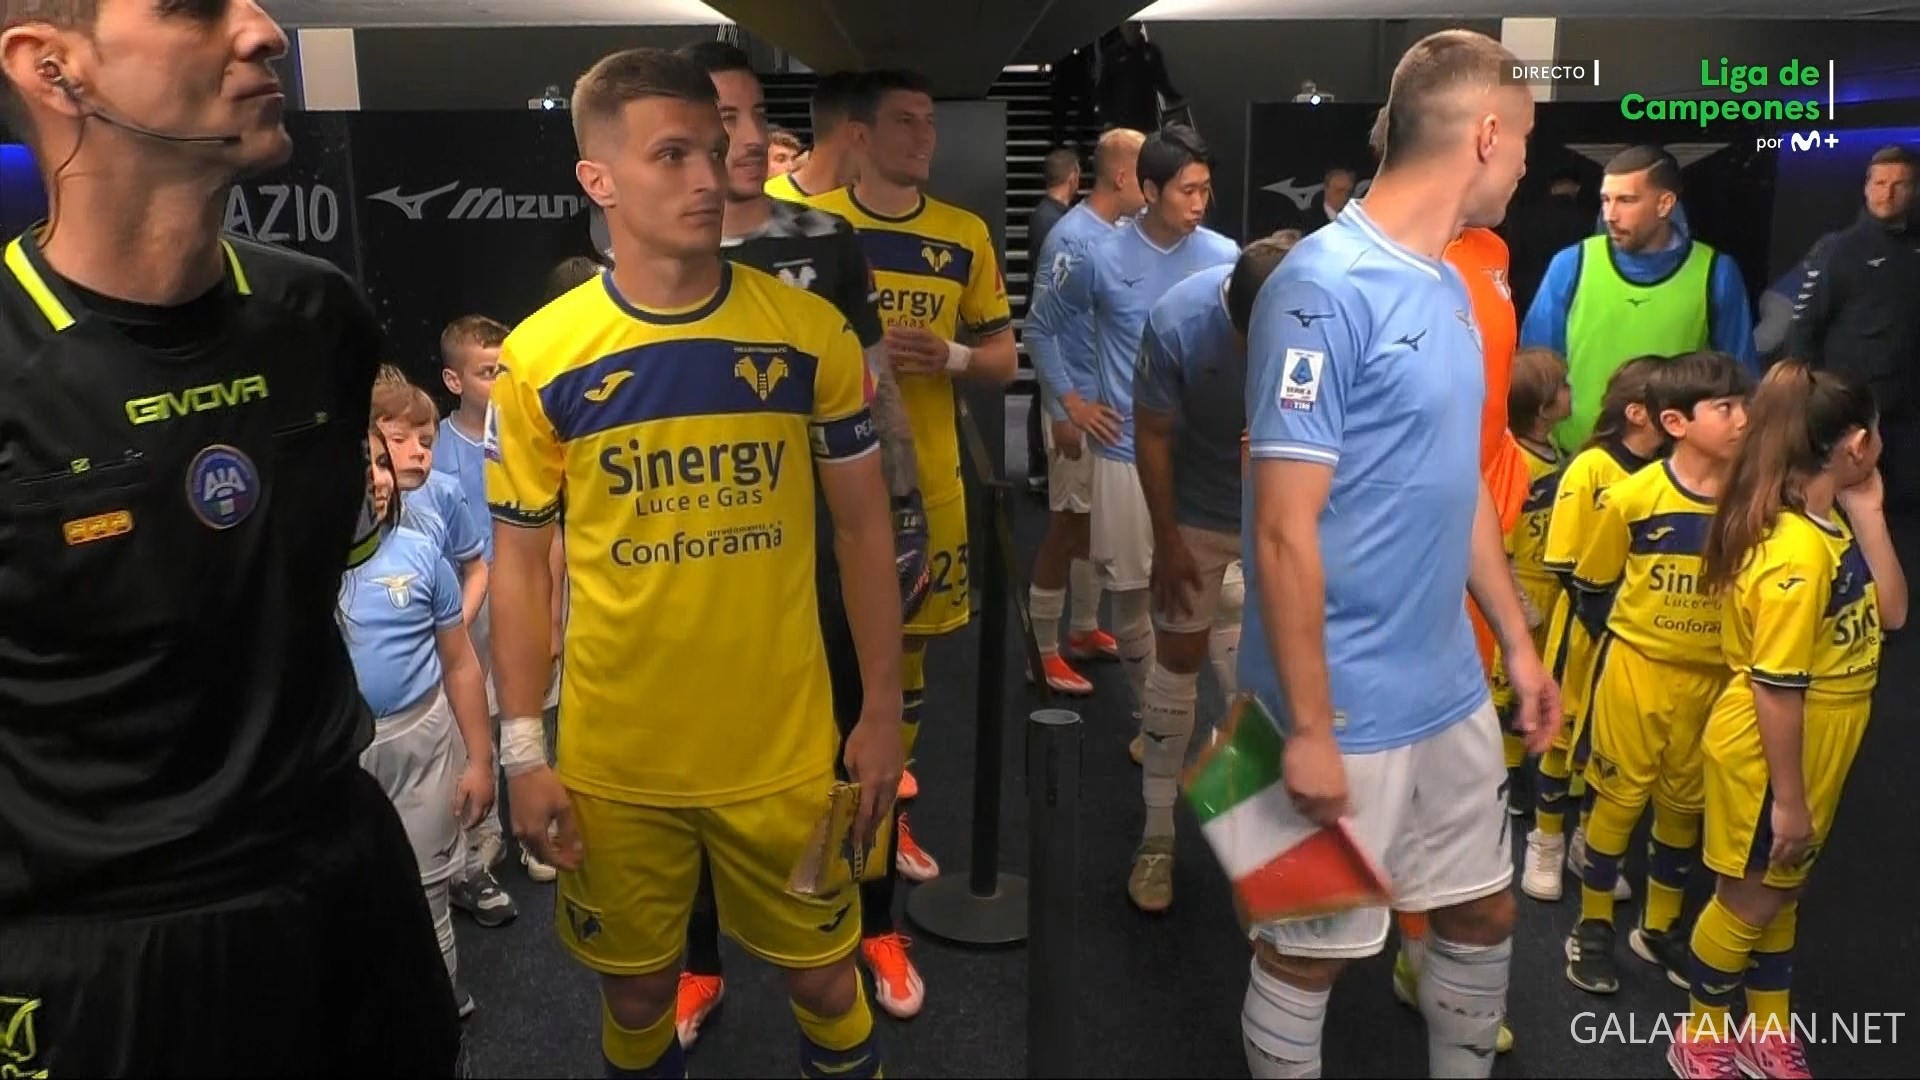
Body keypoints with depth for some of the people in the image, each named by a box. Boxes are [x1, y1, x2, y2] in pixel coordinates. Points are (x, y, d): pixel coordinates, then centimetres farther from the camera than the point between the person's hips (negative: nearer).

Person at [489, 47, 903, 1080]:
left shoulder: (811, 331, -7)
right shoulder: (539, 357, -8)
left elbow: (863, 527, 1)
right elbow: (519, 565, 0)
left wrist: (882, 708, 1)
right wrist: (524, 751, -3)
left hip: (784, 750, 0)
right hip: (614, 761, 0)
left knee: (824, 974, 16)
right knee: (635, 988, 19)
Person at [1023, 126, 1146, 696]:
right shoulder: (1072, 238, -16)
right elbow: (1038, 330, -17)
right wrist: (1062, 410, -20)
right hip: (1081, 407, -8)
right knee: (1068, 523, -1)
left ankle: (1084, 627, 31)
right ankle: (1045, 651, 10)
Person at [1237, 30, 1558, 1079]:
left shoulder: (1449, 288, 8)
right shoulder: (1325, 289, -20)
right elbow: (1283, 532, -22)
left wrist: (1517, 640, 17)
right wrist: (1309, 728, -20)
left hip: (1453, 693, 9)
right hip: (1349, 711, -8)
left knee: (1483, 914, 22)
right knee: (1311, 949, 10)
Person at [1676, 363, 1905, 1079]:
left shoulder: (1829, 524, 1)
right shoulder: (1795, 550, -28)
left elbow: (1891, 612, 1)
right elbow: (1775, 688, -26)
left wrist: (1867, 510, -3)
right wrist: (1787, 796, -20)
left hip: (1813, 756, 9)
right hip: (1768, 759, -9)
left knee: (1782, 892, 22)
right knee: (1747, 900, 9)